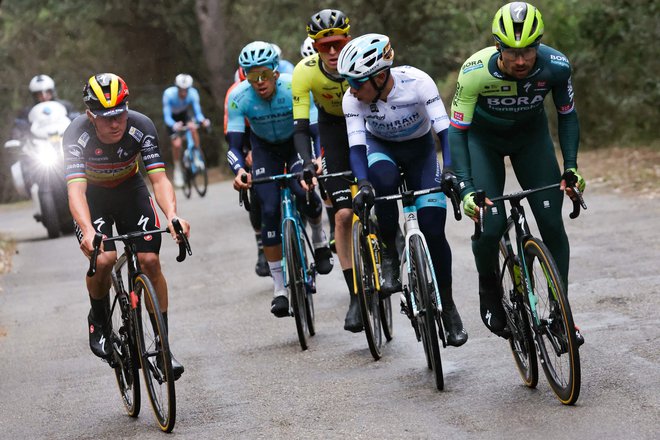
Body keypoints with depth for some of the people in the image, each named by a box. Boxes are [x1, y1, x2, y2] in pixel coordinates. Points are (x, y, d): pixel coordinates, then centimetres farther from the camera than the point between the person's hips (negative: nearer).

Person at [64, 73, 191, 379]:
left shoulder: (141, 127, -27)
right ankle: (99, 319, 5)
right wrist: (87, 231, -58)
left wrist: (172, 216, -50)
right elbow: (76, 189, -40)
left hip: (130, 190, 2)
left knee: (150, 261, -14)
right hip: (93, 196, -1)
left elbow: (159, 178, -31)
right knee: (103, 259, -26)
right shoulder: (77, 134, -31)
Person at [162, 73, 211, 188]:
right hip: (173, 117, -2)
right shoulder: (169, 94, -34)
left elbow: (197, 112, -26)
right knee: (177, 144, -18)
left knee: (192, 127, -32)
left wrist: (203, 120, -49)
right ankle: (177, 170, 2)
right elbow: (167, 117, -34)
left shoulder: (193, 93, -29)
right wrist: (174, 125, -54)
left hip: (186, 112, 2)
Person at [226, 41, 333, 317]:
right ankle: (279, 289, -4)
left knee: (303, 191, -28)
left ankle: (319, 237, 7)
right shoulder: (239, 97, -27)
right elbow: (234, 144, -27)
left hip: (296, 142, -1)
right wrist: (239, 170, -48)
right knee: (270, 211, -13)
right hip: (264, 148, 1)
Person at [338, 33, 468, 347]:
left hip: (420, 148, -1)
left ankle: (447, 305, 5)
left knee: (433, 229, -14)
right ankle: (389, 255, -16)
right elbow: (356, 145, -30)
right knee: (382, 178, -38)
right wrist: (363, 184, -47)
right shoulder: (352, 99, -26)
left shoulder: (416, 82, -31)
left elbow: (445, 129, -33)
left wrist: (450, 169, -48)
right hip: (381, 147, 1)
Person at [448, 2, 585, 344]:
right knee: (490, 225, -15)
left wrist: (571, 167, -21)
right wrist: (466, 189, -37)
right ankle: (489, 289, 16)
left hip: (530, 135, 2)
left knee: (551, 221, -9)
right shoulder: (476, 71, -35)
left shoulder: (556, 66, -29)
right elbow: (457, 131, -28)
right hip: (483, 137, -2)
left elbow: (567, 115, -10)